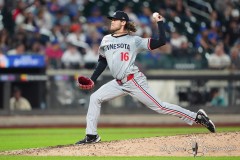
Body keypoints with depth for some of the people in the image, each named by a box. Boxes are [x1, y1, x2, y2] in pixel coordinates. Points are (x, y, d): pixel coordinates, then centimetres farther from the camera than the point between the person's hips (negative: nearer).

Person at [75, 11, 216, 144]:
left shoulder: (134, 40, -4)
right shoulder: (106, 40, 11)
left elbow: (162, 41, -7)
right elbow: (102, 61, 21)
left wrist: (160, 23, -10)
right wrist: (93, 80, 14)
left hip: (134, 81, -6)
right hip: (119, 83, 6)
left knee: (159, 106, -10)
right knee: (95, 98, 2)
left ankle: (197, 117, -5)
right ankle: (92, 136, 8)